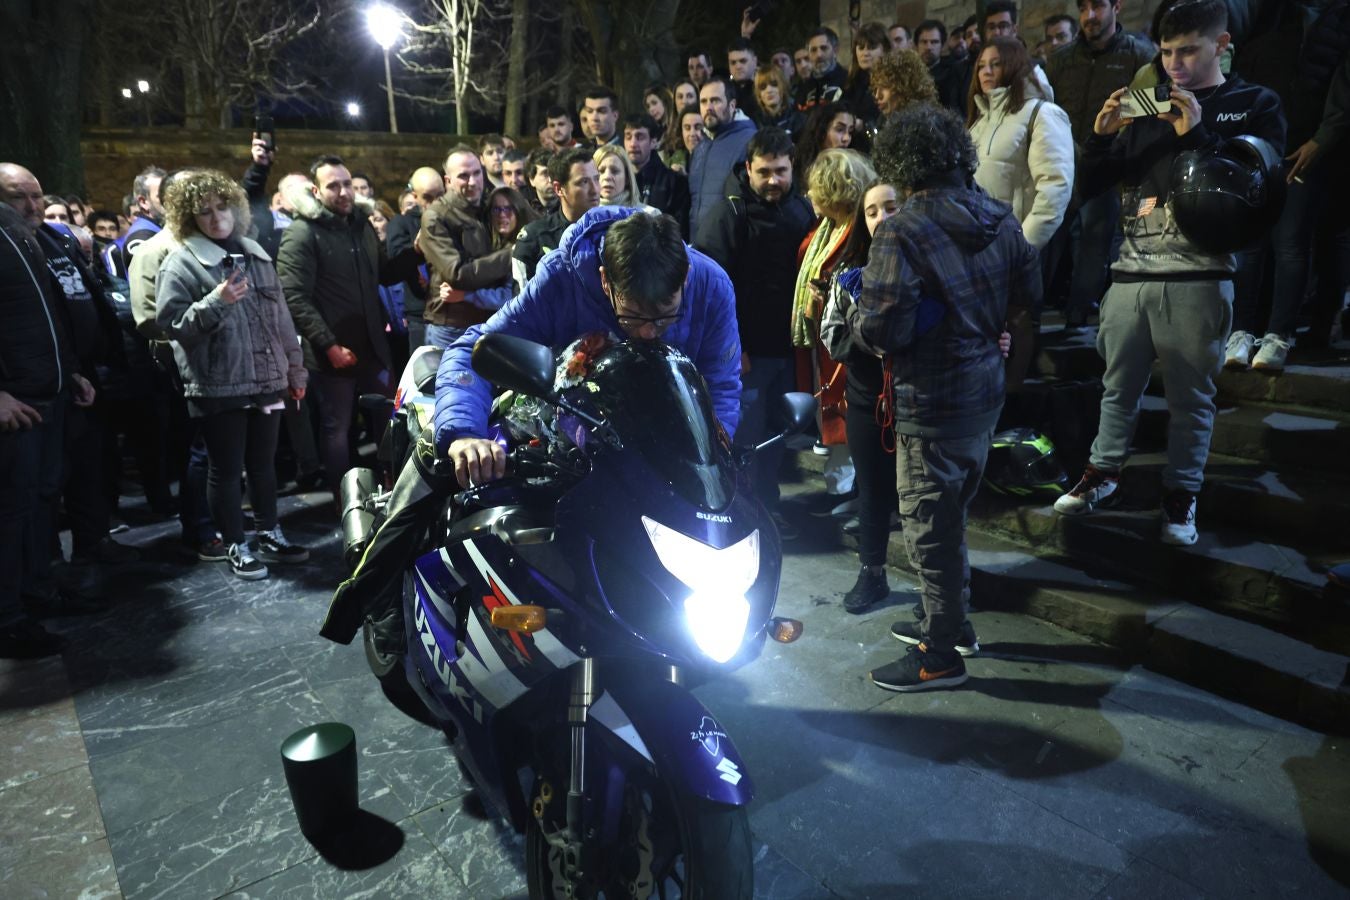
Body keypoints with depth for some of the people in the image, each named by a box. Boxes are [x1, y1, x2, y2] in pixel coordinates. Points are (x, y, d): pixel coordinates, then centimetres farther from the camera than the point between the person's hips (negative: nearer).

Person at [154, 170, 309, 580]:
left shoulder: (255, 255, 12)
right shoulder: (181, 263, -6)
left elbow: (280, 316, 15)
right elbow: (171, 323, -10)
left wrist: (294, 368, 15)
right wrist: (215, 302, -24)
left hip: (266, 379, 5)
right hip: (218, 386, -5)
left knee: (264, 463, 14)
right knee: (226, 469, 5)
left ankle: (269, 534, 28)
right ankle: (237, 546, 18)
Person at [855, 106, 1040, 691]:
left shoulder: (901, 232, -21)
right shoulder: (1000, 219, 3)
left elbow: (882, 331, -24)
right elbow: (1029, 294, 12)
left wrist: (860, 322, -2)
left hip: (931, 407, -8)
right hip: (986, 390, 8)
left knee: (930, 529, 5)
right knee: (952, 516, 22)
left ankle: (940, 655, 20)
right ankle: (952, 622, 38)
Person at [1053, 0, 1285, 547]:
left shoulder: (1255, 106, 7)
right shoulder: (1147, 107, 15)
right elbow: (1090, 186, 14)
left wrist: (1198, 134, -13)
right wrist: (1102, 134, -4)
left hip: (1199, 278, -3)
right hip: (1131, 272, 3)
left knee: (1191, 395, 3)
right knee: (1119, 384, 10)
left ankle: (1181, 494, 15)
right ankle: (1103, 472, 26)